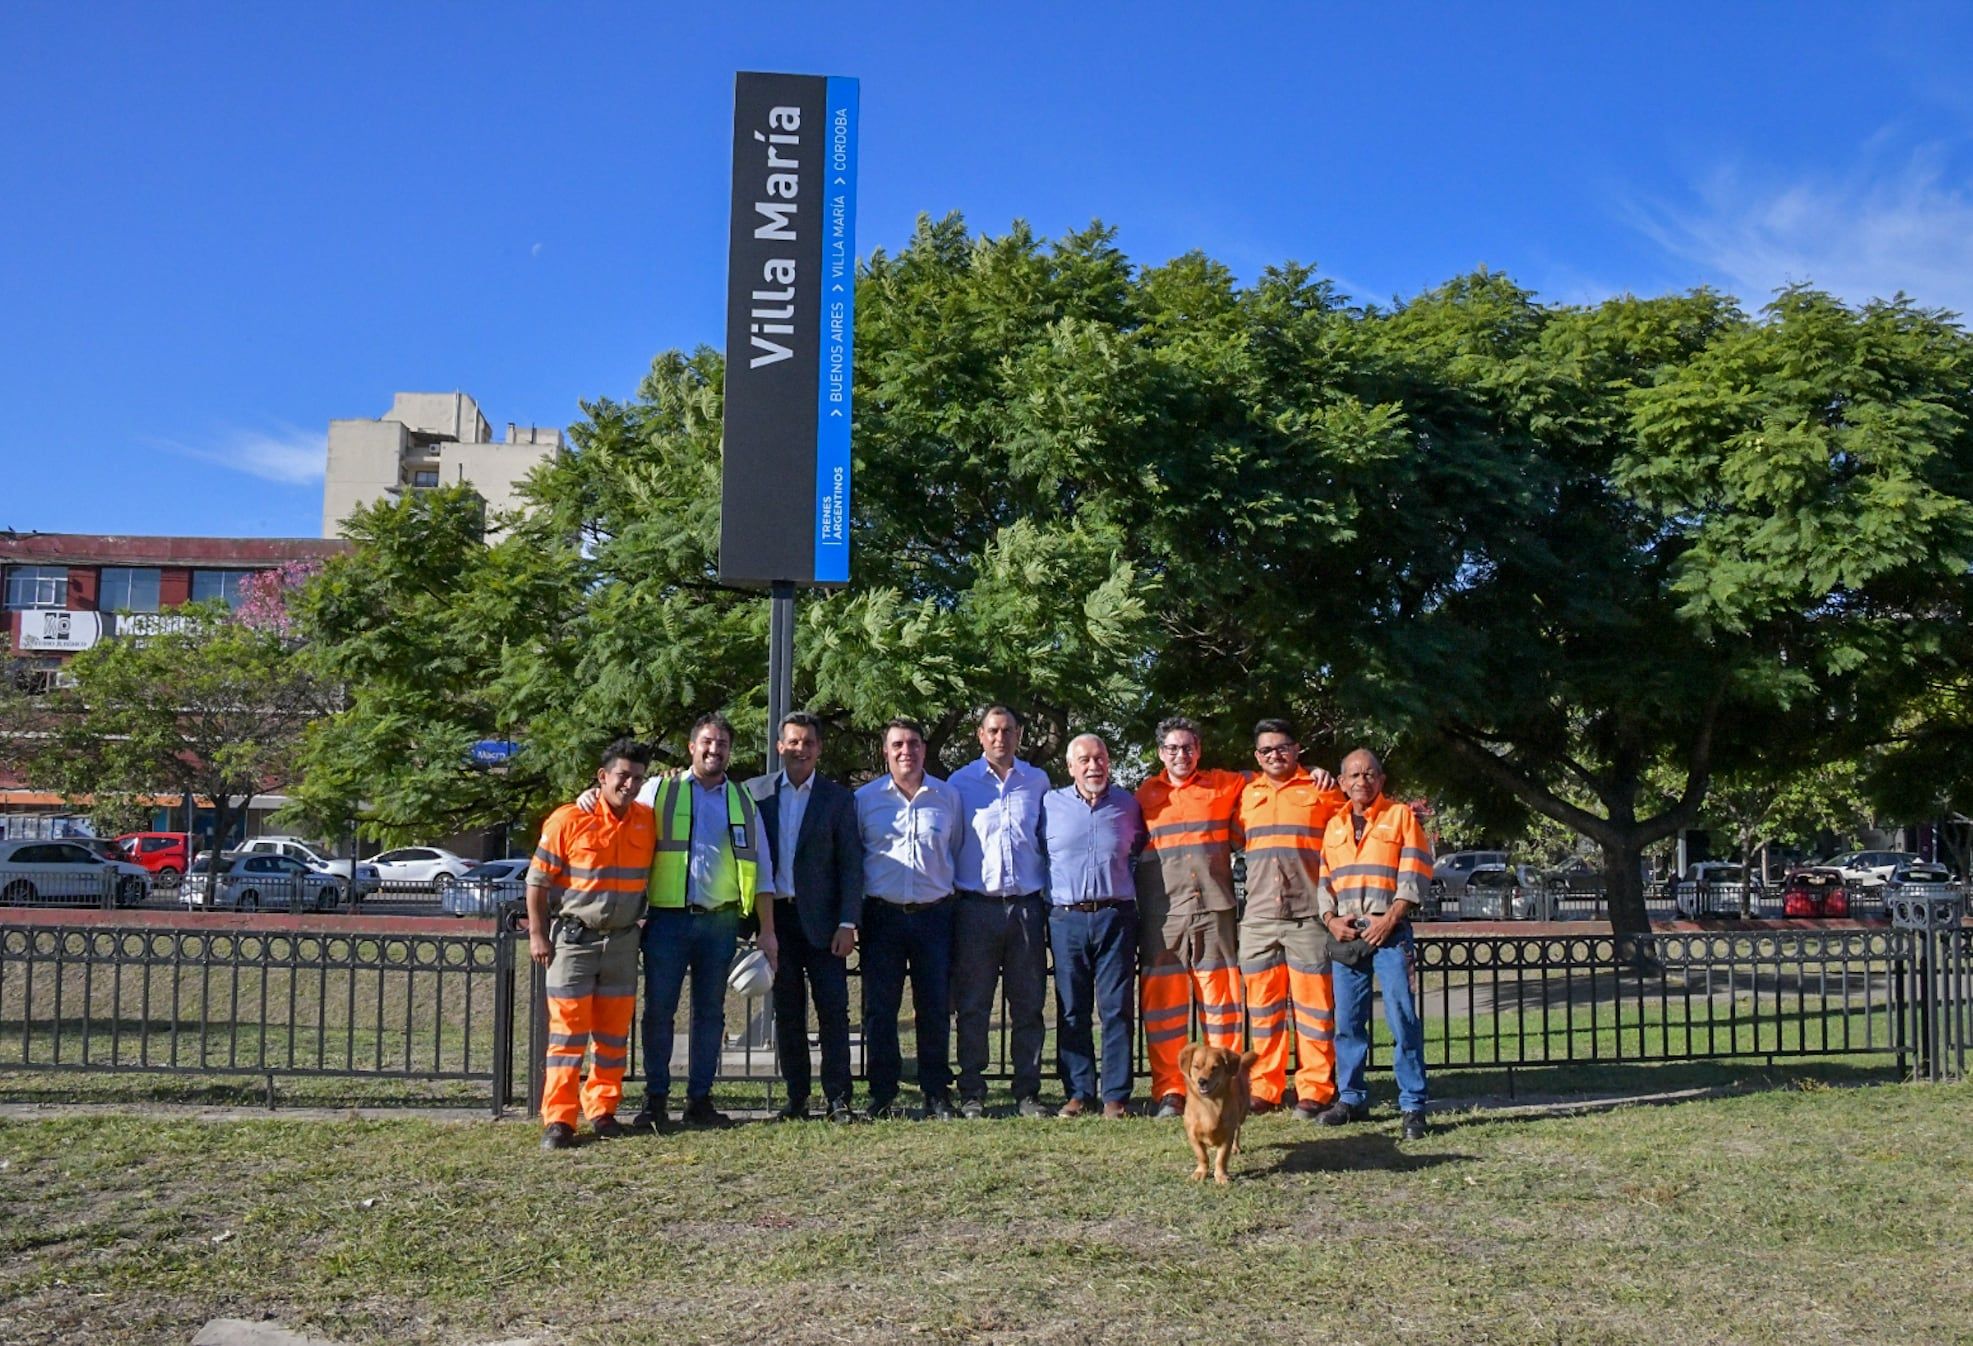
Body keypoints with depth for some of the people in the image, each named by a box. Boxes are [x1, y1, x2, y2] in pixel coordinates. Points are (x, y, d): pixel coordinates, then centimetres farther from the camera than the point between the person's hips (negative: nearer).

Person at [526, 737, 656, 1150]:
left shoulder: (648, 821, 3)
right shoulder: (569, 820, -9)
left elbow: (656, 871, 20)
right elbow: (537, 880, -5)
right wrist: (537, 935, -6)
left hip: (623, 941, 4)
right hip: (574, 938, -4)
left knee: (615, 1032, 9)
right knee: (568, 1029, -3)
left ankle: (602, 1110, 20)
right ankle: (559, 1119, 1)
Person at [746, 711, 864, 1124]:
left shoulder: (838, 798, 3)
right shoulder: (756, 792, 6)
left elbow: (851, 865, 0)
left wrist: (848, 924, -6)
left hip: (822, 919, -1)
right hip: (775, 917, 1)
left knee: (833, 1010, -3)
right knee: (787, 1012, 8)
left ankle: (837, 1098, 3)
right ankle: (796, 1096, 16)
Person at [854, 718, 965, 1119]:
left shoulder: (948, 797, 7)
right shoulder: (865, 798, 5)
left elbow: (959, 854, 13)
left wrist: (956, 898, 9)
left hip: (934, 915, 1)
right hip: (882, 916, 0)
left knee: (935, 1008, 3)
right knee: (880, 1010, 2)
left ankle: (937, 1094, 13)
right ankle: (882, 1096, 11)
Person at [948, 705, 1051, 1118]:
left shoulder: (1038, 782, 11)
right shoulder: (960, 782, 6)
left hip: (1026, 905, 2)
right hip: (976, 905, -1)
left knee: (1028, 1005, 4)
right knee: (973, 1006, 2)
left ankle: (1027, 1092, 12)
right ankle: (971, 1092, 9)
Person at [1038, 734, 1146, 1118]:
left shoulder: (1127, 805, 10)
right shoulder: (1050, 805, 7)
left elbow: (1140, 852, 24)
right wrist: (1049, 891, 6)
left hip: (1116, 916, 0)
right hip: (1066, 919, 0)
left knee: (1117, 1009, -1)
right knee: (1071, 1010, 2)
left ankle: (1116, 1094, 5)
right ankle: (1078, 1093, 10)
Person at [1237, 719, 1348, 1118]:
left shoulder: (1320, 789, 5)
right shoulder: (1246, 793, 15)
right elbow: (1237, 842, 26)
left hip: (1308, 916, -3)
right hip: (1258, 917, 4)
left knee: (1313, 1005, -2)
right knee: (1263, 1006, 7)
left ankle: (1314, 1091, 4)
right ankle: (1264, 1089, 14)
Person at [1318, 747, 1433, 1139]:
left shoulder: (1401, 816, 4)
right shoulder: (1334, 824, 17)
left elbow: (1414, 875, -3)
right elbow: (1323, 879, 17)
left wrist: (1390, 918, -13)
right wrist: (1331, 919, 1)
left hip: (1389, 931, -4)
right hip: (1345, 934, 4)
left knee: (1402, 1018, -8)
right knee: (1347, 1020, 6)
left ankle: (1412, 1105, -3)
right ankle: (1351, 1098, 17)